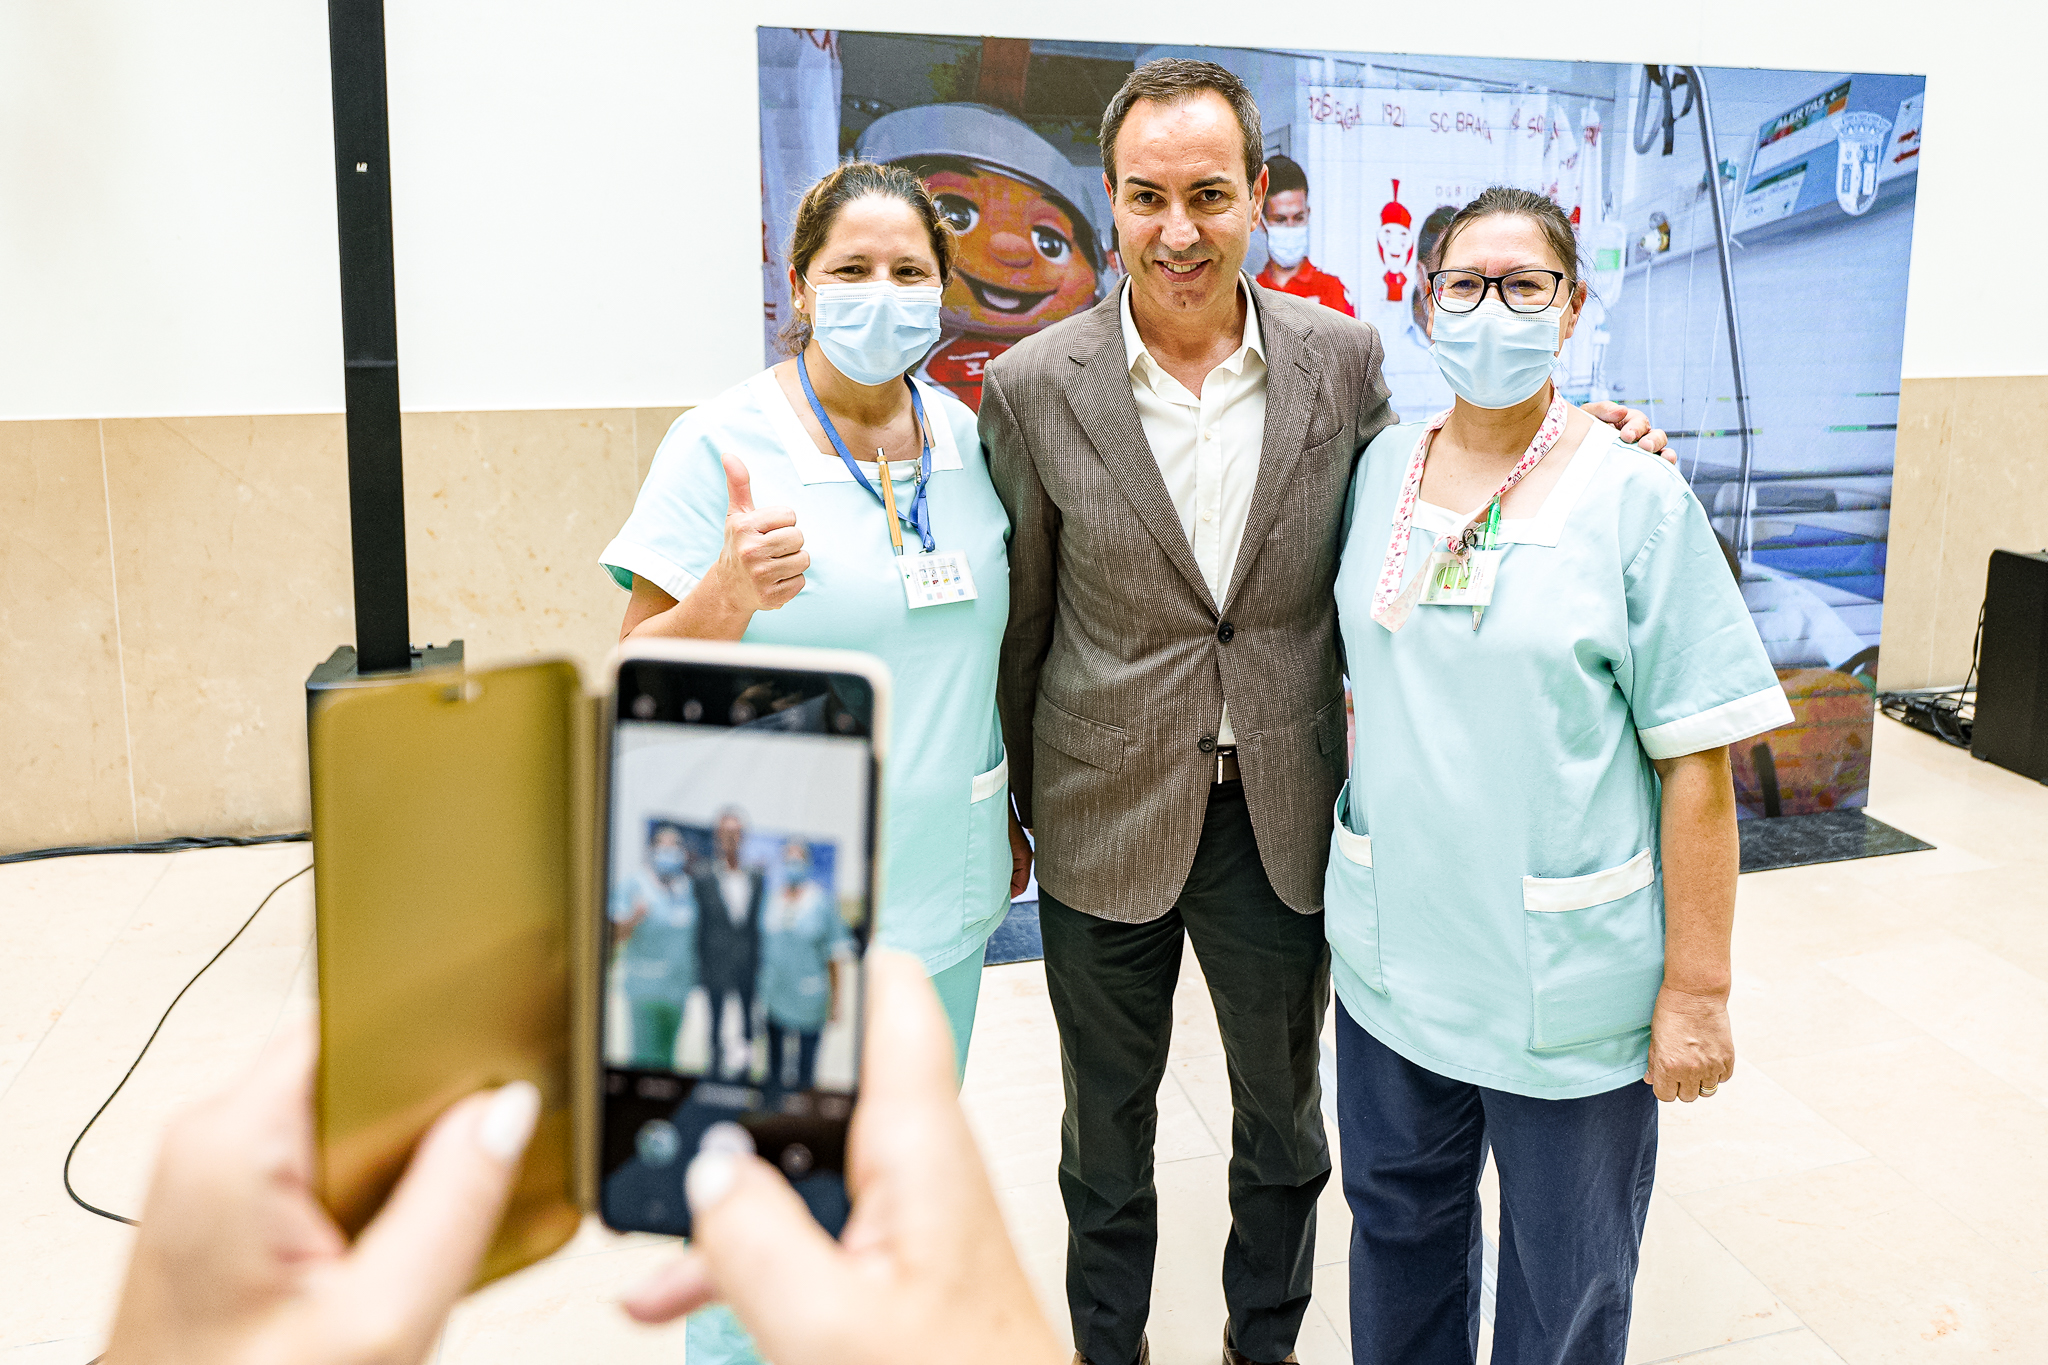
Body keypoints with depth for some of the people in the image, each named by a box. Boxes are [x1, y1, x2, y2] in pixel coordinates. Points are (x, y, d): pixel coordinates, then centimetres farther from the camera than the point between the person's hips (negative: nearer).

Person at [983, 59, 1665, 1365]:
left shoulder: (1342, 357, -6)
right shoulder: (1034, 388, -11)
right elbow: (1020, 620, -2)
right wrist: (1010, 802, 5)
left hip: (1284, 816, 2)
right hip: (1107, 819, -1)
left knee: (1283, 1115, 21)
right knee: (1108, 1123, 19)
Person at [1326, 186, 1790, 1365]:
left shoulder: (1637, 497, -12)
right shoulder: (1382, 469, 2)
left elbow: (1698, 765, -12)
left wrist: (1696, 991, -12)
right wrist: (1357, 886, 12)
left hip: (1566, 981, -4)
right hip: (1391, 953, 4)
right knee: (1398, 1228, 21)